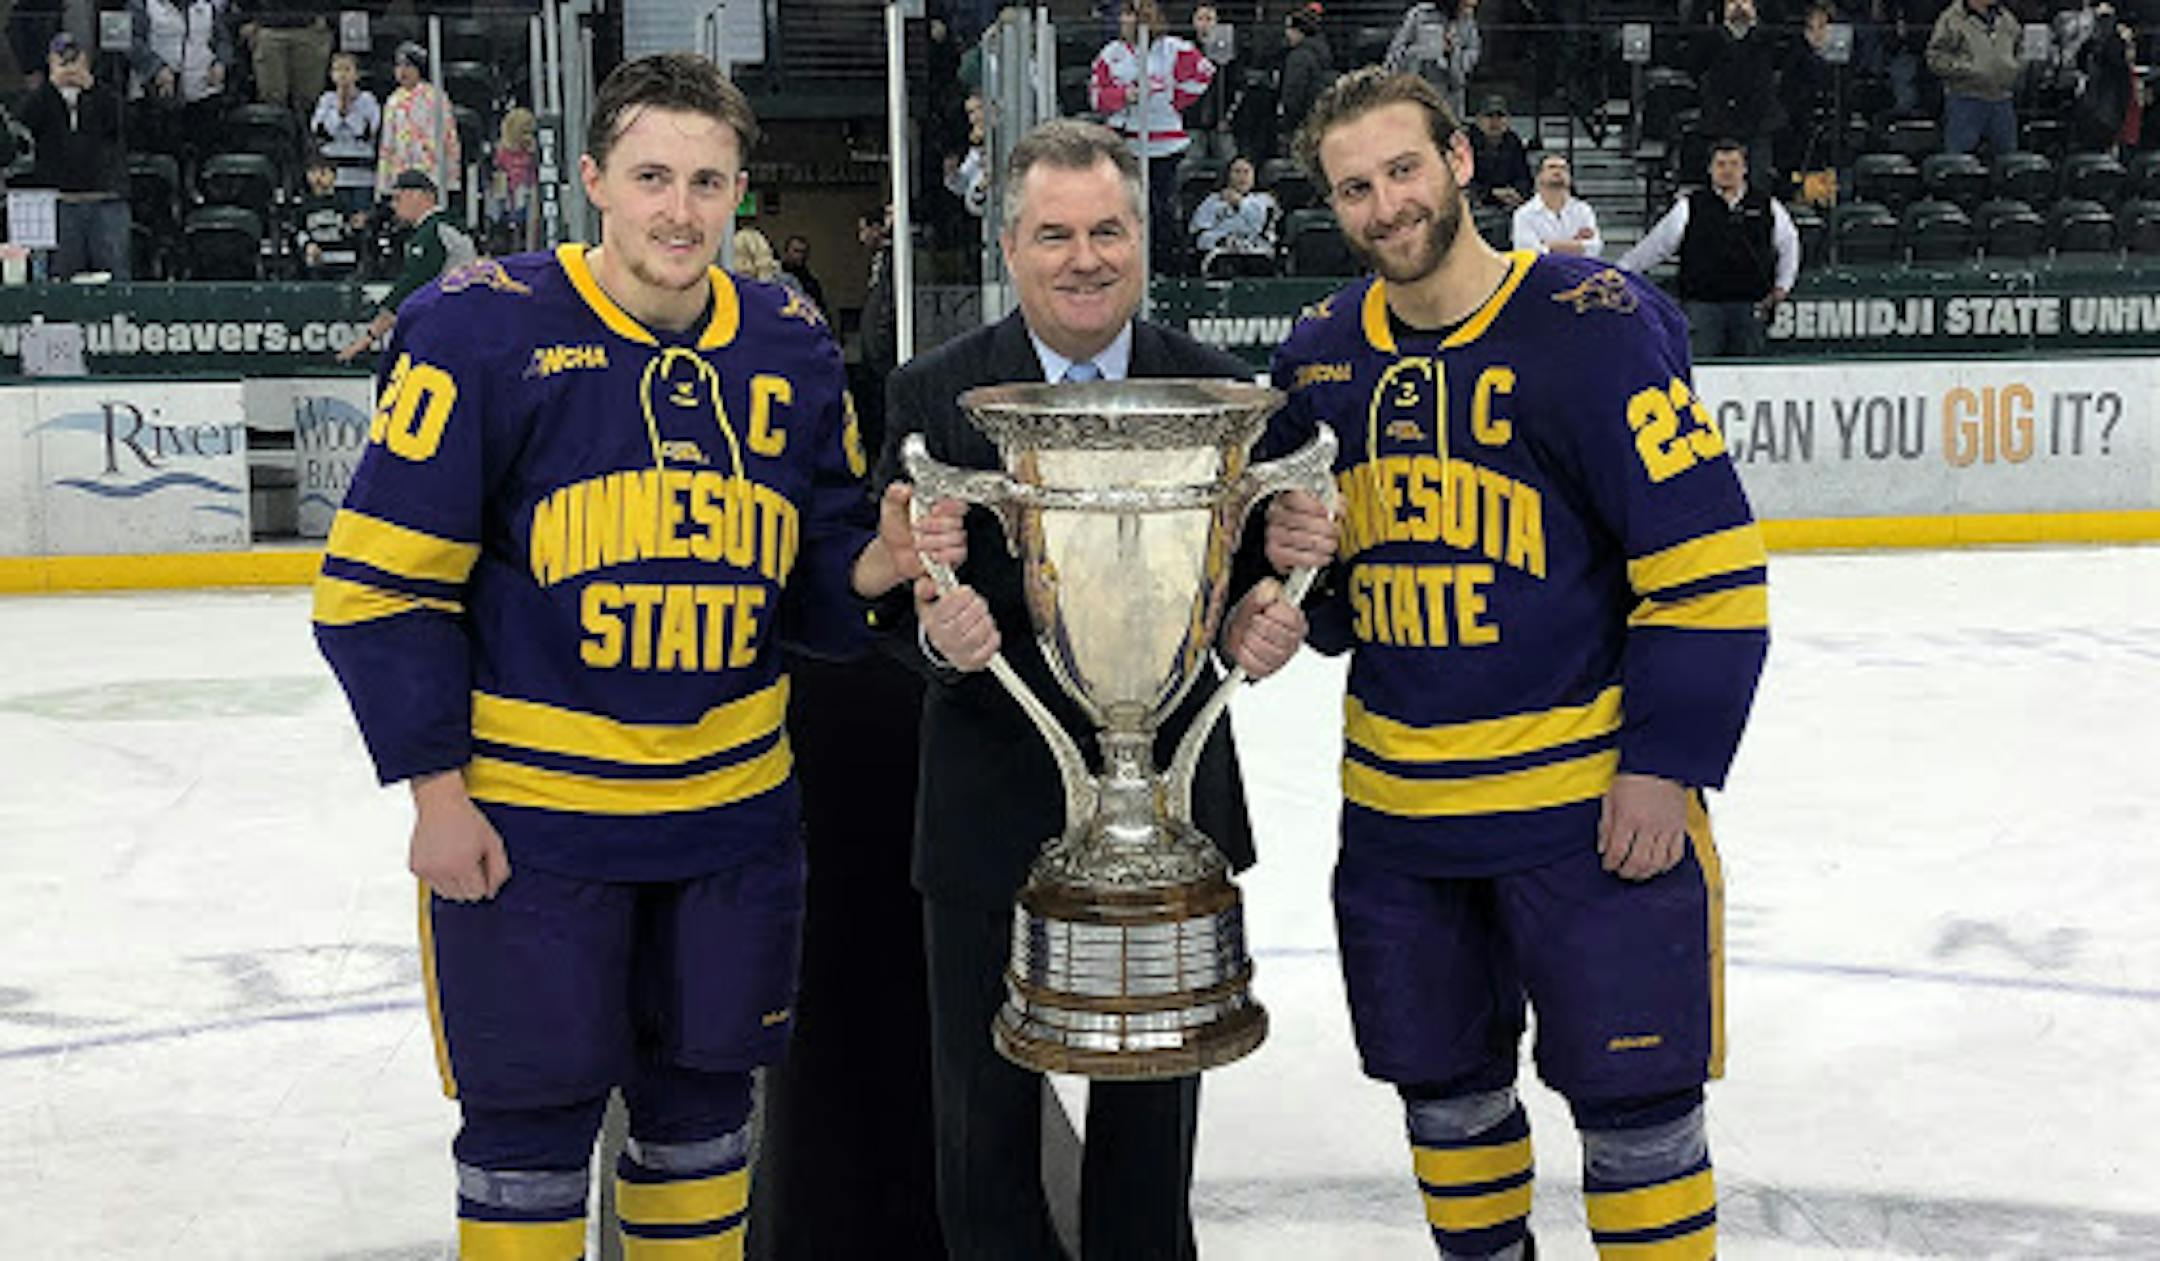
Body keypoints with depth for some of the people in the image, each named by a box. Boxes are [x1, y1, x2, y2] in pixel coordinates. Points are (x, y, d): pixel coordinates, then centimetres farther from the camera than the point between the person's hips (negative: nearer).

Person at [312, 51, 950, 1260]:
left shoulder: (793, 350, 2)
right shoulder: (483, 330, -12)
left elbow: (814, 582, 9)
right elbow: (380, 581, -10)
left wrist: (880, 560, -14)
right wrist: (437, 790, -11)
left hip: (734, 805, 4)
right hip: (524, 811, -4)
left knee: (704, 1085, 18)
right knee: (535, 1109, 6)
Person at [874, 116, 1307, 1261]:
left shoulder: (1217, 390, 1)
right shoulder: (934, 394, -4)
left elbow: (1259, 574, 5)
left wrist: (1258, 623, -18)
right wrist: (933, 629, -27)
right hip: (991, 811, -1)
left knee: (1154, 1102, 17)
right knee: (985, 1105, 12)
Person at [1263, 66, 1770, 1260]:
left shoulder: (1592, 323, -12)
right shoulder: (1322, 354, 5)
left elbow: (1706, 562, -13)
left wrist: (1667, 763, -15)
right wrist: (1288, 553, -7)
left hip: (1591, 792, -5)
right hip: (1395, 802, 6)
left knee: (1632, 1099, 3)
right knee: (1443, 1085, 18)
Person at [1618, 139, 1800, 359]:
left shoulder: (1767, 207, 10)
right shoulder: (1690, 207, 3)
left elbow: (1789, 243, 24)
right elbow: (1656, 244, 6)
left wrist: (1782, 286, 18)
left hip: (1751, 307, 2)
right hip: (1702, 305, -2)